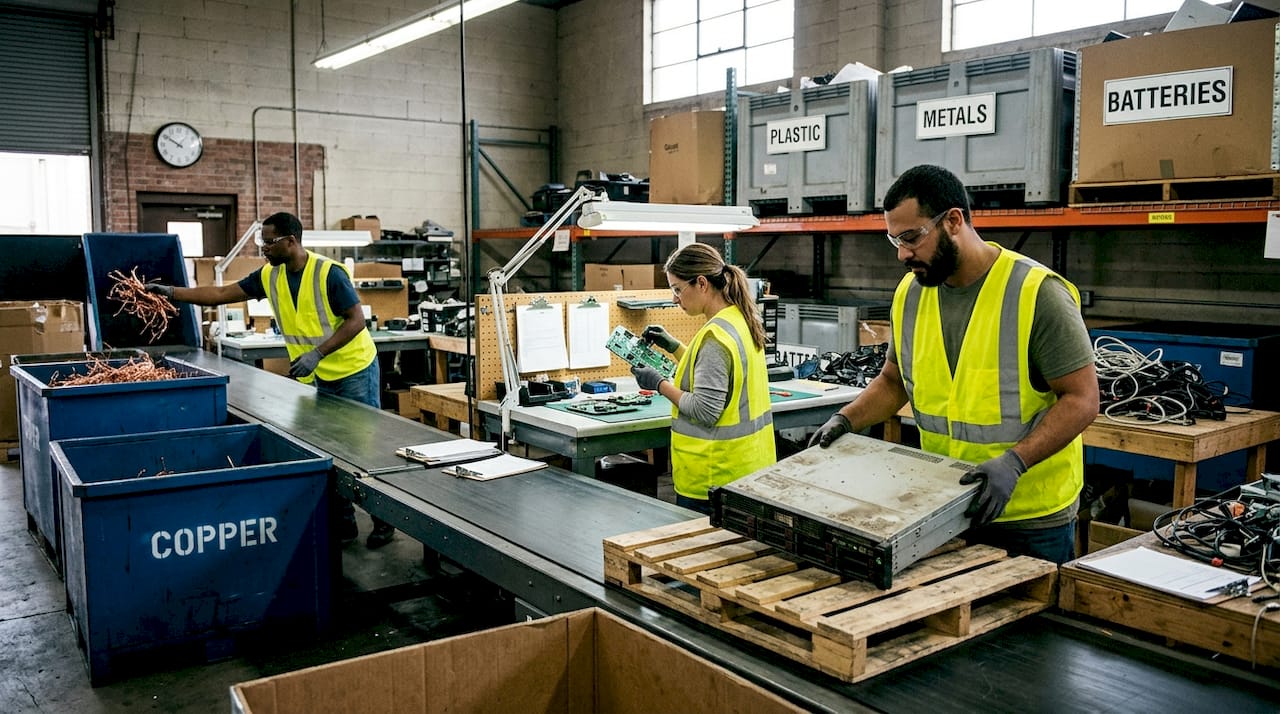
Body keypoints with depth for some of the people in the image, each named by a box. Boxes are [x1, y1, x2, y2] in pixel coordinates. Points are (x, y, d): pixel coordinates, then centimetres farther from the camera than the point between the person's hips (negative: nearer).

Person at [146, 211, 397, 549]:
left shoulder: (329, 273, -21)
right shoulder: (270, 276, -1)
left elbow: (357, 319, -21)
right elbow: (222, 293, 3)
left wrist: (317, 353, -27)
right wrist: (172, 292, -4)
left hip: (356, 371, -7)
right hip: (320, 377, 7)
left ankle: (384, 520, 13)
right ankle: (344, 522, 19)